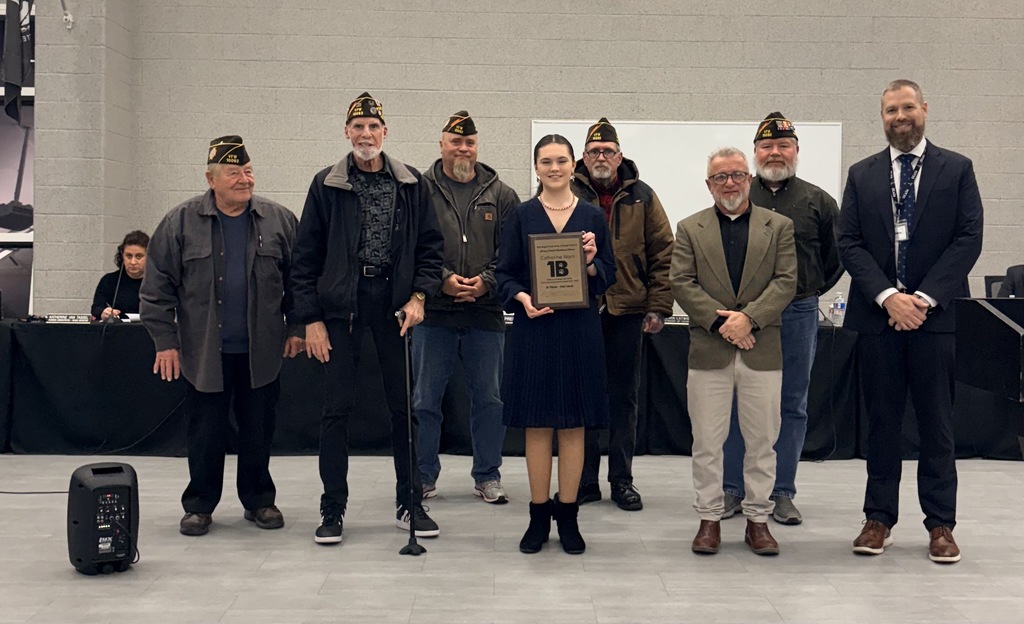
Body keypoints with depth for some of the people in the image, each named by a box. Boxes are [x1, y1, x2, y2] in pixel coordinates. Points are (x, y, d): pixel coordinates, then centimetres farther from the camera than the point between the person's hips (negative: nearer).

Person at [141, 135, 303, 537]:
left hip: (261, 352, 1)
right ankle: (199, 506, 21)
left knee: (259, 431, 10)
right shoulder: (182, 223, -1)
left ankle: (259, 500, 25)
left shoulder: (279, 220, 3)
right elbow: (158, 287, 0)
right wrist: (165, 341, -4)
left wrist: (296, 328, 4)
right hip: (204, 352, -1)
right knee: (205, 433, 7)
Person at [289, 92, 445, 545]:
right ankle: (332, 511, 10)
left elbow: (430, 247, 8)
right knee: (337, 408, 1)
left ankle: (409, 504, 20)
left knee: (405, 406, 7)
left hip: (395, 304, 2)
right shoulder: (327, 185, 3)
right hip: (341, 307, -1)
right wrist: (311, 320, -4)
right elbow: (306, 258, 2)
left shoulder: (412, 185, 6)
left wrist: (419, 296, -7)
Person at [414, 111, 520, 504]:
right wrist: (443, 279, -14)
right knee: (425, 400, 6)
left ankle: (487, 476, 22)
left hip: (486, 313, 1)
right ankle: (424, 477, 19)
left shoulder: (500, 195, 7)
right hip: (433, 313, -1)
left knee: (489, 399, 9)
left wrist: (487, 281, -11)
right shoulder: (421, 190, 2)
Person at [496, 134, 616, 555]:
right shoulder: (521, 217, 4)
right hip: (534, 329, -1)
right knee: (537, 425, 4)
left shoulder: (592, 216, 7)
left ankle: (568, 516, 15)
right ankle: (539, 517, 15)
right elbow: (504, 273, 3)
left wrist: (591, 264, -13)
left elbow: (609, 275, 8)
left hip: (580, 331, 1)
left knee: (574, 424, 5)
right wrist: (522, 298, -15)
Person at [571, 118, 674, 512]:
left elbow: (663, 254, 5)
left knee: (624, 398, 8)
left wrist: (658, 307, -2)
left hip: (627, 311, 1)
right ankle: (584, 481, 15)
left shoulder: (641, 196, 6)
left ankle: (622, 480, 17)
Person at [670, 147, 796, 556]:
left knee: (762, 441, 7)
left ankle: (758, 519, 18)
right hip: (708, 351, 0)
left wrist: (749, 317, -14)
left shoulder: (779, 227, 8)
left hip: (762, 350, 0)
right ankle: (709, 518, 16)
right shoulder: (690, 229, 8)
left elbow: (785, 281, -1)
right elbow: (681, 283, -1)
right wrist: (718, 319, -13)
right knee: (707, 442, 5)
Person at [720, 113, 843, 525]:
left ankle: (782, 493, 16)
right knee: (737, 404, 5)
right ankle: (732, 490, 14)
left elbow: (836, 256, 12)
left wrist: (810, 290, 8)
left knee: (792, 406, 7)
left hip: (797, 316, 1)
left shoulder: (818, 202, 5)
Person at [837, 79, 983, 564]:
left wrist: (924, 298, -12)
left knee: (936, 421, 4)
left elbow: (969, 238, -2)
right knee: (881, 420, 7)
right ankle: (879, 518, 15)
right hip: (876, 312, 2)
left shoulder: (956, 169, 5)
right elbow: (848, 242, 2)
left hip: (936, 313, -1)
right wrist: (888, 296, -11)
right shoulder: (862, 174, 10)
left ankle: (940, 524, 12)